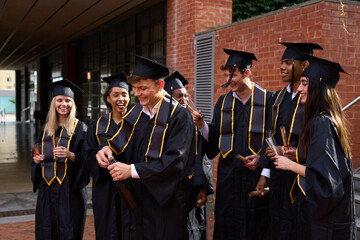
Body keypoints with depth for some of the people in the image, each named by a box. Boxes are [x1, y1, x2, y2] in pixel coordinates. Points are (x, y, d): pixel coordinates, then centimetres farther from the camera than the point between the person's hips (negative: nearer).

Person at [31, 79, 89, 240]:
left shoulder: (79, 128, -2)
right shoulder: (46, 128, 12)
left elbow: (84, 159, -6)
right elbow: (39, 154, 20)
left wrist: (69, 155, -22)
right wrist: (37, 159, 0)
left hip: (70, 188, -4)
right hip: (47, 186, 5)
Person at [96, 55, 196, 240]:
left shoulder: (178, 116, -13)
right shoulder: (136, 112, 7)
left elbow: (175, 161, -20)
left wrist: (133, 170, -24)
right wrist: (108, 148, -12)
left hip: (164, 203, -5)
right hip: (133, 196, 6)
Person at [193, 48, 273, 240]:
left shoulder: (267, 100, -3)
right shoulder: (223, 102, 10)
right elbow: (214, 140, 8)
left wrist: (262, 159, -16)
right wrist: (202, 125, -9)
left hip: (257, 176, -3)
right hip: (228, 178, 4)